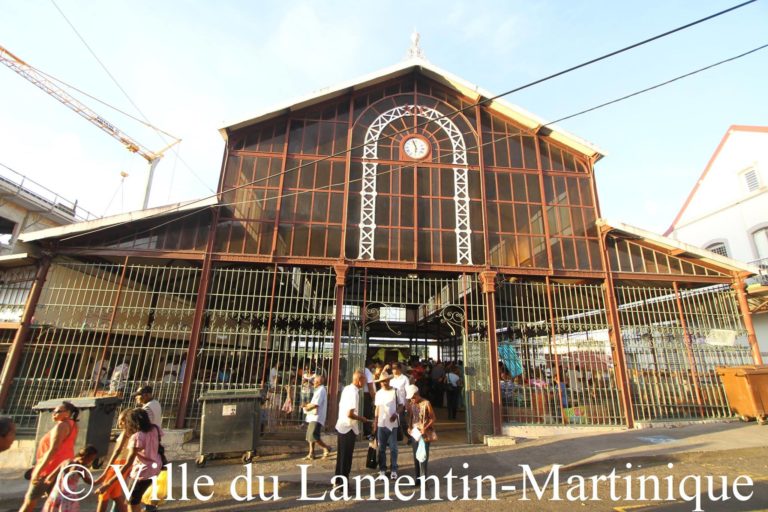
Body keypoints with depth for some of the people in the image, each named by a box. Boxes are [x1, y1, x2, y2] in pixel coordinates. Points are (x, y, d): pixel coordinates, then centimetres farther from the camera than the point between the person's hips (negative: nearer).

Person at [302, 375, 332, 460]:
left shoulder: (321, 390, -14)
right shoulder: (319, 390, 18)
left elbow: (316, 404, -20)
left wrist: (307, 407, -6)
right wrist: (308, 405, 6)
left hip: (317, 417, -10)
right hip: (313, 417, 10)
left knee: (313, 436, -15)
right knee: (310, 436, 12)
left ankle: (326, 448, 0)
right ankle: (311, 454, 19)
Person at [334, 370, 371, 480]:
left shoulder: (347, 388, 6)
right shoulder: (354, 392, -22)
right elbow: (350, 414, -26)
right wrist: (362, 419, -10)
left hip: (342, 426, 9)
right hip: (348, 428, -9)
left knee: (342, 456, 20)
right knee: (346, 458, 5)